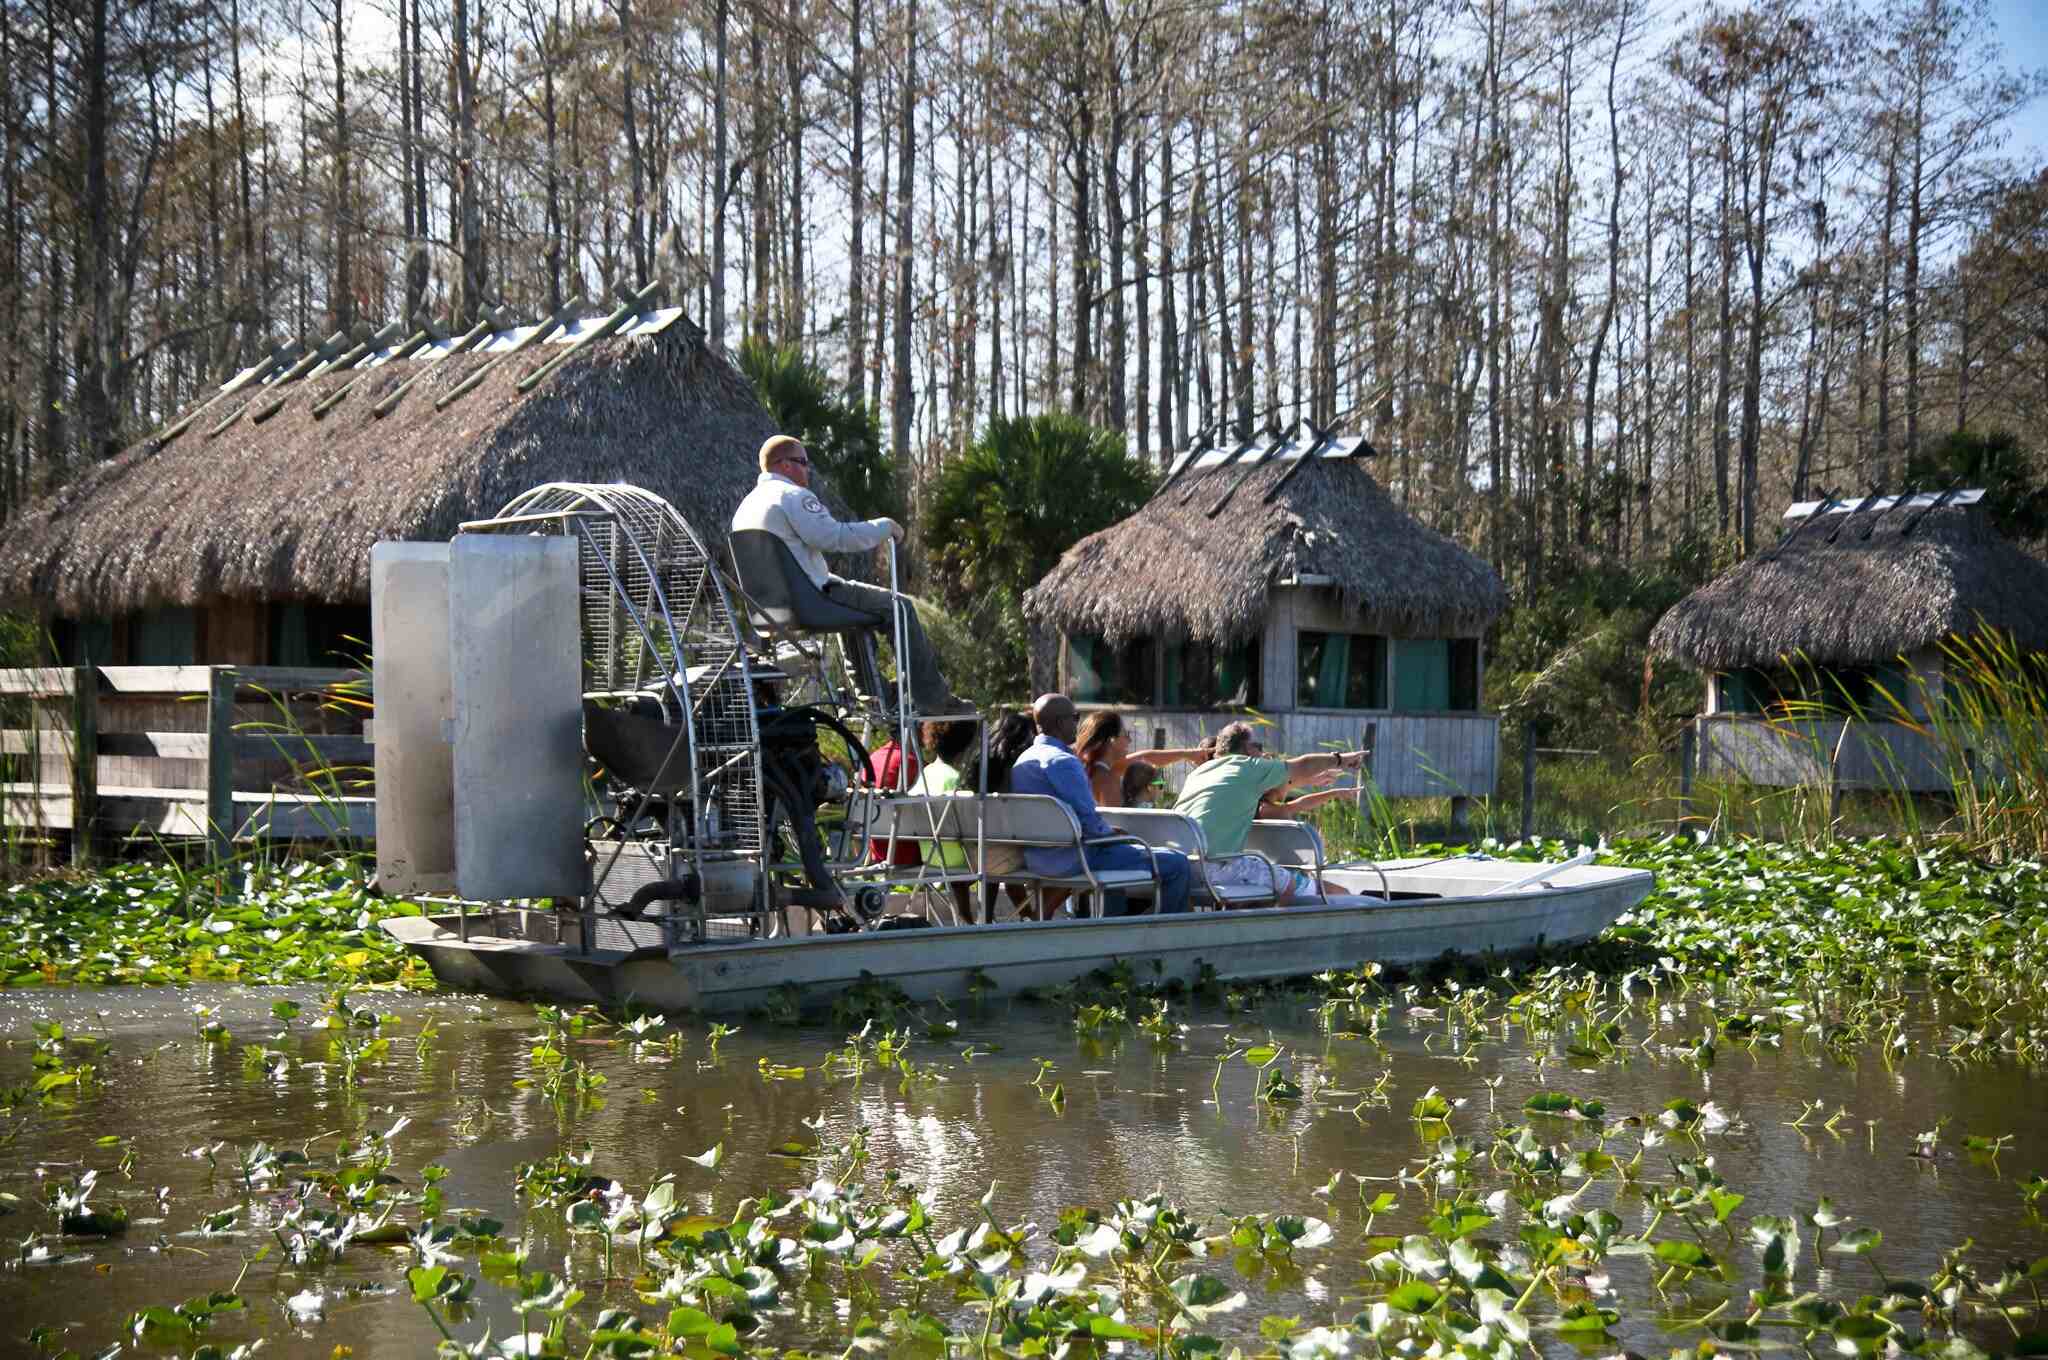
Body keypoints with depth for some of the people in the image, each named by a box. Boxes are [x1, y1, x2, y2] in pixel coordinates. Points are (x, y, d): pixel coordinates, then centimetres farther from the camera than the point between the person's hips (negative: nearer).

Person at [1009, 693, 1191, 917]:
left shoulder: (1022, 759, 10)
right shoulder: (1063, 762, -20)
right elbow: (1089, 822, -23)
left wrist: (1108, 830, 15)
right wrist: (1110, 831, -1)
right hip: (1072, 860, -10)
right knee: (1177, 863, -7)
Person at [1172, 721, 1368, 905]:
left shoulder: (1201, 771, 24)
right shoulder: (1249, 767, 3)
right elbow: (1303, 765, 17)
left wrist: (1306, 780, 46)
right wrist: (1340, 759, 36)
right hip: (1214, 864, -8)